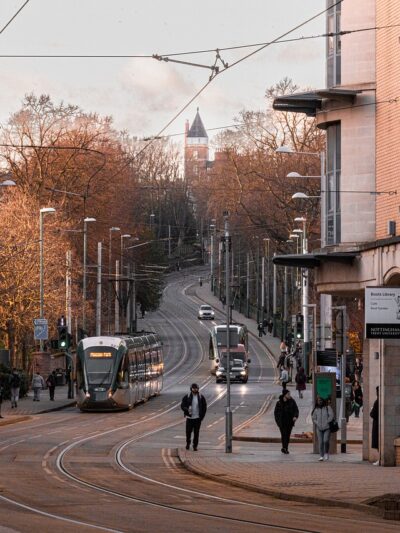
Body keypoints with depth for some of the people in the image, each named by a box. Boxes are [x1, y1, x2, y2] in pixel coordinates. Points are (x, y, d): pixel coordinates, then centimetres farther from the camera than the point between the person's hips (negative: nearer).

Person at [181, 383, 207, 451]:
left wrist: (202, 416, -2)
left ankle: (195, 446, 9)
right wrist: (186, 409, -21)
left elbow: (204, 407, 7)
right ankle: (188, 443, 28)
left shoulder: (201, 397, 2)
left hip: (197, 418, 0)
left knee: (196, 433, 0)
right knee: (188, 432, 3)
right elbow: (182, 405, 0)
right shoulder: (187, 397, 0)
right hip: (189, 417, 0)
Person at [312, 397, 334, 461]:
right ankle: (321, 456, 5)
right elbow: (314, 418, 17)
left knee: (326, 441, -14)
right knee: (320, 442, 0)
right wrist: (317, 424, 0)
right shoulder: (316, 409, 12)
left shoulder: (328, 407, 0)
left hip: (327, 428, -3)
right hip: (319, 428, 3)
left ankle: (326, 453, 7)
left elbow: (331, 416, -7)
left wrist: (326, 423, -12)